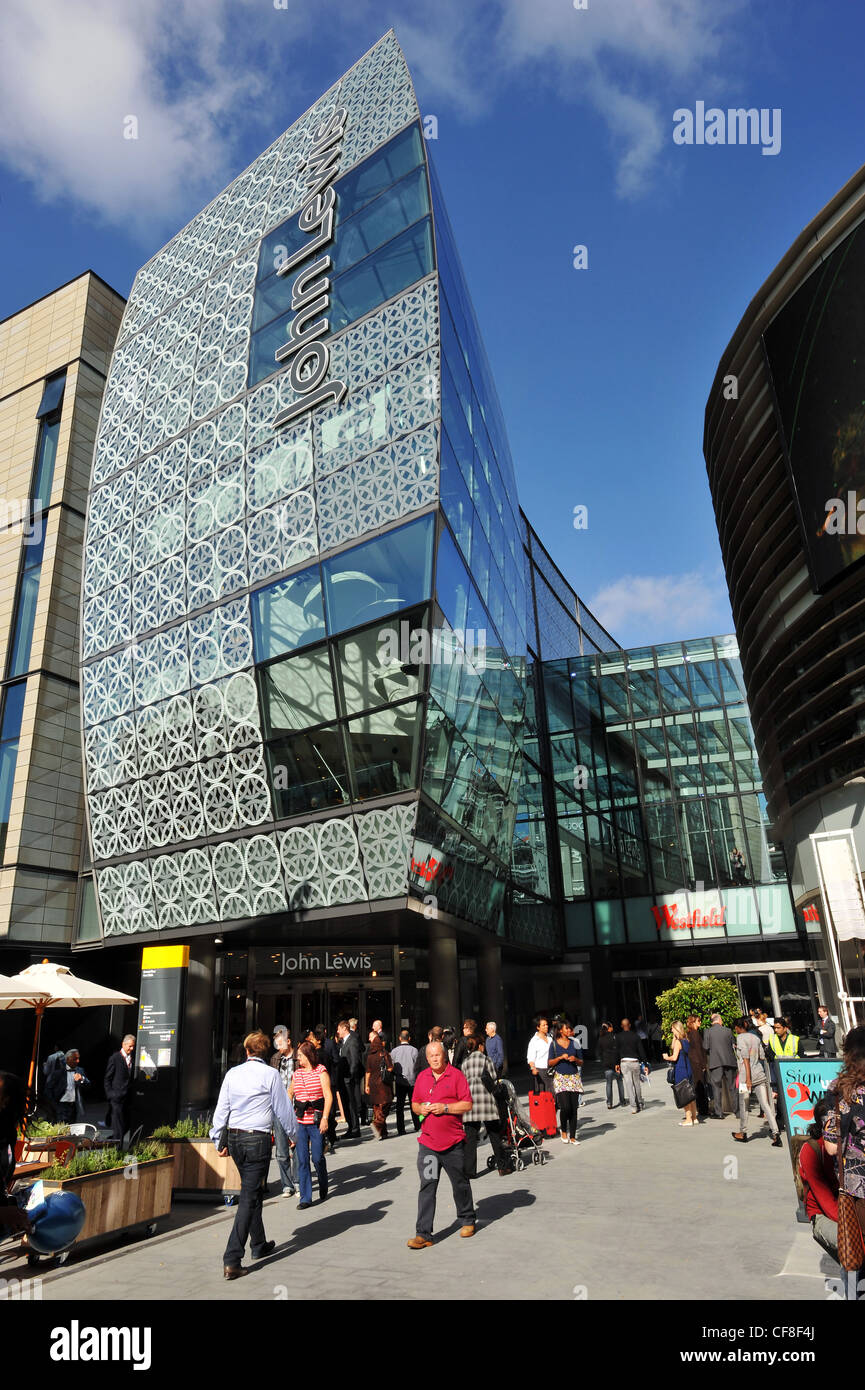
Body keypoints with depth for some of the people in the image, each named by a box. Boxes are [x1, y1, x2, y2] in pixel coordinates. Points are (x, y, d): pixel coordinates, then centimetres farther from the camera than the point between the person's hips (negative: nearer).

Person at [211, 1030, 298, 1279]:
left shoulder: (232, 1073, 5)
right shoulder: (271, 1074, -8)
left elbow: (221, 1109, 8)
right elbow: (283, 1109, -2)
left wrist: (219, 1141, 16)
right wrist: (293, 1133, 13)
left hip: (234, 1138, 6)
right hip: (257, 1139, -6)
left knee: (252, 1192, 21)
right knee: (249, 1198, -2)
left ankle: (259, 1245, 35)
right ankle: (232, 1260, -7)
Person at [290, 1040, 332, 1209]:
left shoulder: (321, 1071, -5)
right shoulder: (297, 1073, 10)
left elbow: (328, 1096, -8)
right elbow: (290, 1092, 24)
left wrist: (325, 1118, -14)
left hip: (316, 1121, -4)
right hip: (300, 1122, 4)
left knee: (317, 1157, 2)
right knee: (302, 1159, 2)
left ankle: (323, 1191, 27)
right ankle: (305, 1198, 10)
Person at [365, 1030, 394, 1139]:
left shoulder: (370, 1056, 1)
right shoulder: (385, 1054, -8)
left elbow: (368, 1072, 3)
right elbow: (390, 1069, -9)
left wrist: (367, 1085, 9)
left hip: (373, 1083, 4)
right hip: (384, 1084, -4)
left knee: (377, 1108, 11)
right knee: (385, 1105, 1)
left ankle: (383, 1132, 13)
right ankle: (377, 1124, -20)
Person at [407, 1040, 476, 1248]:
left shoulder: (456, 1075, -6)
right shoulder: (422, 1077, 8)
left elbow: (467, 1104, -9)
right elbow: (414, 1104, 16)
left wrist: (445, 1108, -19)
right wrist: (420, 1108, -6)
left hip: (453, 1142, -3)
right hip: (428, 1142, 3)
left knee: (460, 1184, 13)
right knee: (427, 1187, -1)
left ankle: (468, 1221, 33)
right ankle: (423, 1234, 3)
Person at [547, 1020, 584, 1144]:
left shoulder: (574, 1043, 10)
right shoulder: (554, 1044, 3)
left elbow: (581, 1063, 14)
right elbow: (550, 1063, 3)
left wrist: (575, 1059, -6)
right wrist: (560, 1057, -12)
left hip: (574, 1077, 3)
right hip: (560, 1077, -3)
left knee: (574, 1108, -2)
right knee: (565, 1106, -15)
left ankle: (572, 1136, 7)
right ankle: (563, 1130, 9)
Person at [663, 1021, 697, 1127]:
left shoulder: (678, 1042, -14)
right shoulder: (686, 1041, 9)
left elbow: (674, 1057, -17)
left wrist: (667, 1057, -2)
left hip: (680, 1070, -8)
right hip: (689, 1069, 8)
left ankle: (688, 1119, 3)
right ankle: (694, 1117, 22)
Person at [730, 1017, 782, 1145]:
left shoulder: (740, 1038, -8)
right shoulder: (755, 1038, 11)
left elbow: (746, 1058, -15)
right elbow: (761, 1057, 15)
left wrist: (748, 1078, -16)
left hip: (747, 1074, -6)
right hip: (760, 1074, 6)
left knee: (743, 1104, 10)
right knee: (765, 1105, 2)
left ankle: (743, 1133, 21)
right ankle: (775, 1133, -11)